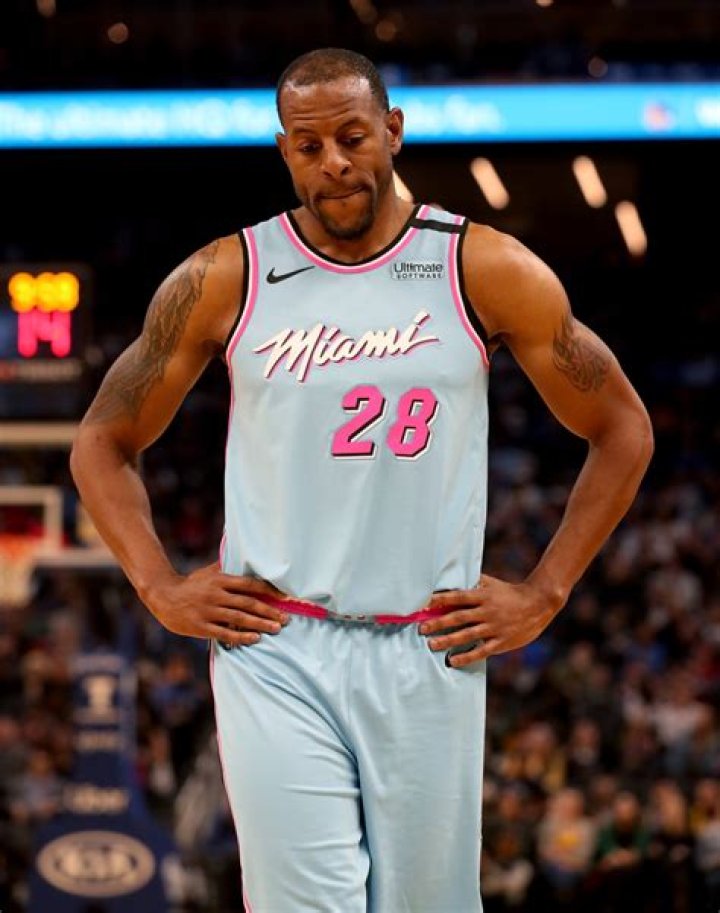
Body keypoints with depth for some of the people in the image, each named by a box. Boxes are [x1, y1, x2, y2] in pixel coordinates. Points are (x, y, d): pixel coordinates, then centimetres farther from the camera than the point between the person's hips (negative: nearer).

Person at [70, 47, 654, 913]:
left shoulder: (486, 271, 1)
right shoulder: (223, 281, 2)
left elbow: (621, 431, 10)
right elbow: (101, 444, 13)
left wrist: (543, 595, 4)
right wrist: (161, 589, 1)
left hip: (431, 652, 1)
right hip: (275, 652, -1)